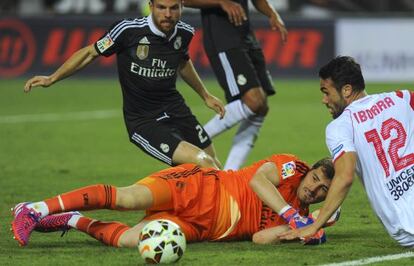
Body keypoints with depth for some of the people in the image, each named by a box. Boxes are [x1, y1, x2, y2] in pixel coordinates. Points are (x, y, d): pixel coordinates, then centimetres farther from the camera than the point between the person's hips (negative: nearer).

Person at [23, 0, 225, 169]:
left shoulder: (184, 33, -2)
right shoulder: (129, 30, -18)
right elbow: (90, 53, -4)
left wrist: (205, 96, 30)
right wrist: (52, 78, -7)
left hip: (176, 109, 6)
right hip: (143, 121, -6)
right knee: (202, 163, -21)